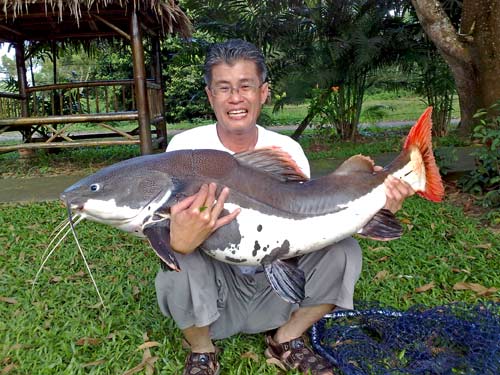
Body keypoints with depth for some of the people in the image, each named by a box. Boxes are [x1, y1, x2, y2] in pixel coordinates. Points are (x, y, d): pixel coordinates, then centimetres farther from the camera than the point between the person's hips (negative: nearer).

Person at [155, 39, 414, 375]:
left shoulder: (288, 150, -6)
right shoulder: (186, 147, -14)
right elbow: (163, 229, -19)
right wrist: (179, 242, -45)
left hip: (275, 285, 3)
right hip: (211, 294, -2)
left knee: (343, 250, -15)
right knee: (181, 261, -33)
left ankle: (286, 340, 8)